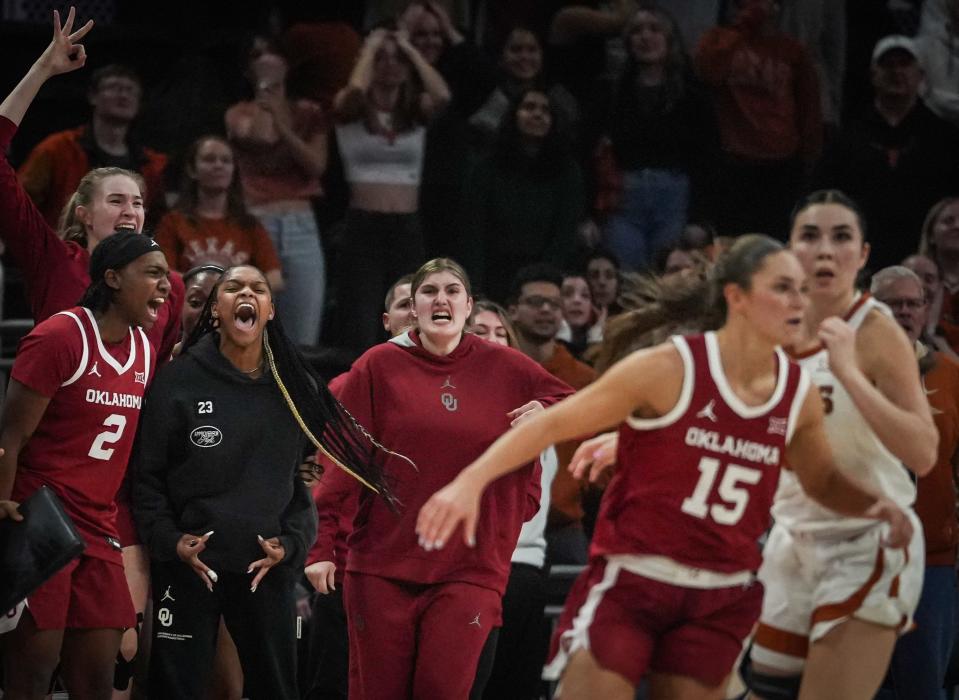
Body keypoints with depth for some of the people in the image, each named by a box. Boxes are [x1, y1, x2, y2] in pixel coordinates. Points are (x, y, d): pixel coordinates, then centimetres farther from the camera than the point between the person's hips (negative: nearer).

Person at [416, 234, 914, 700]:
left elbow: (823, 482, 21)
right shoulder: (669, 369, -12)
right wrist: (471, 480, -20)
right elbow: (553, 424, -9)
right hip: (630, 582, -4)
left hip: (719, 604, 4)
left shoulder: (799, 394, 3)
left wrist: (876, 506, 0)